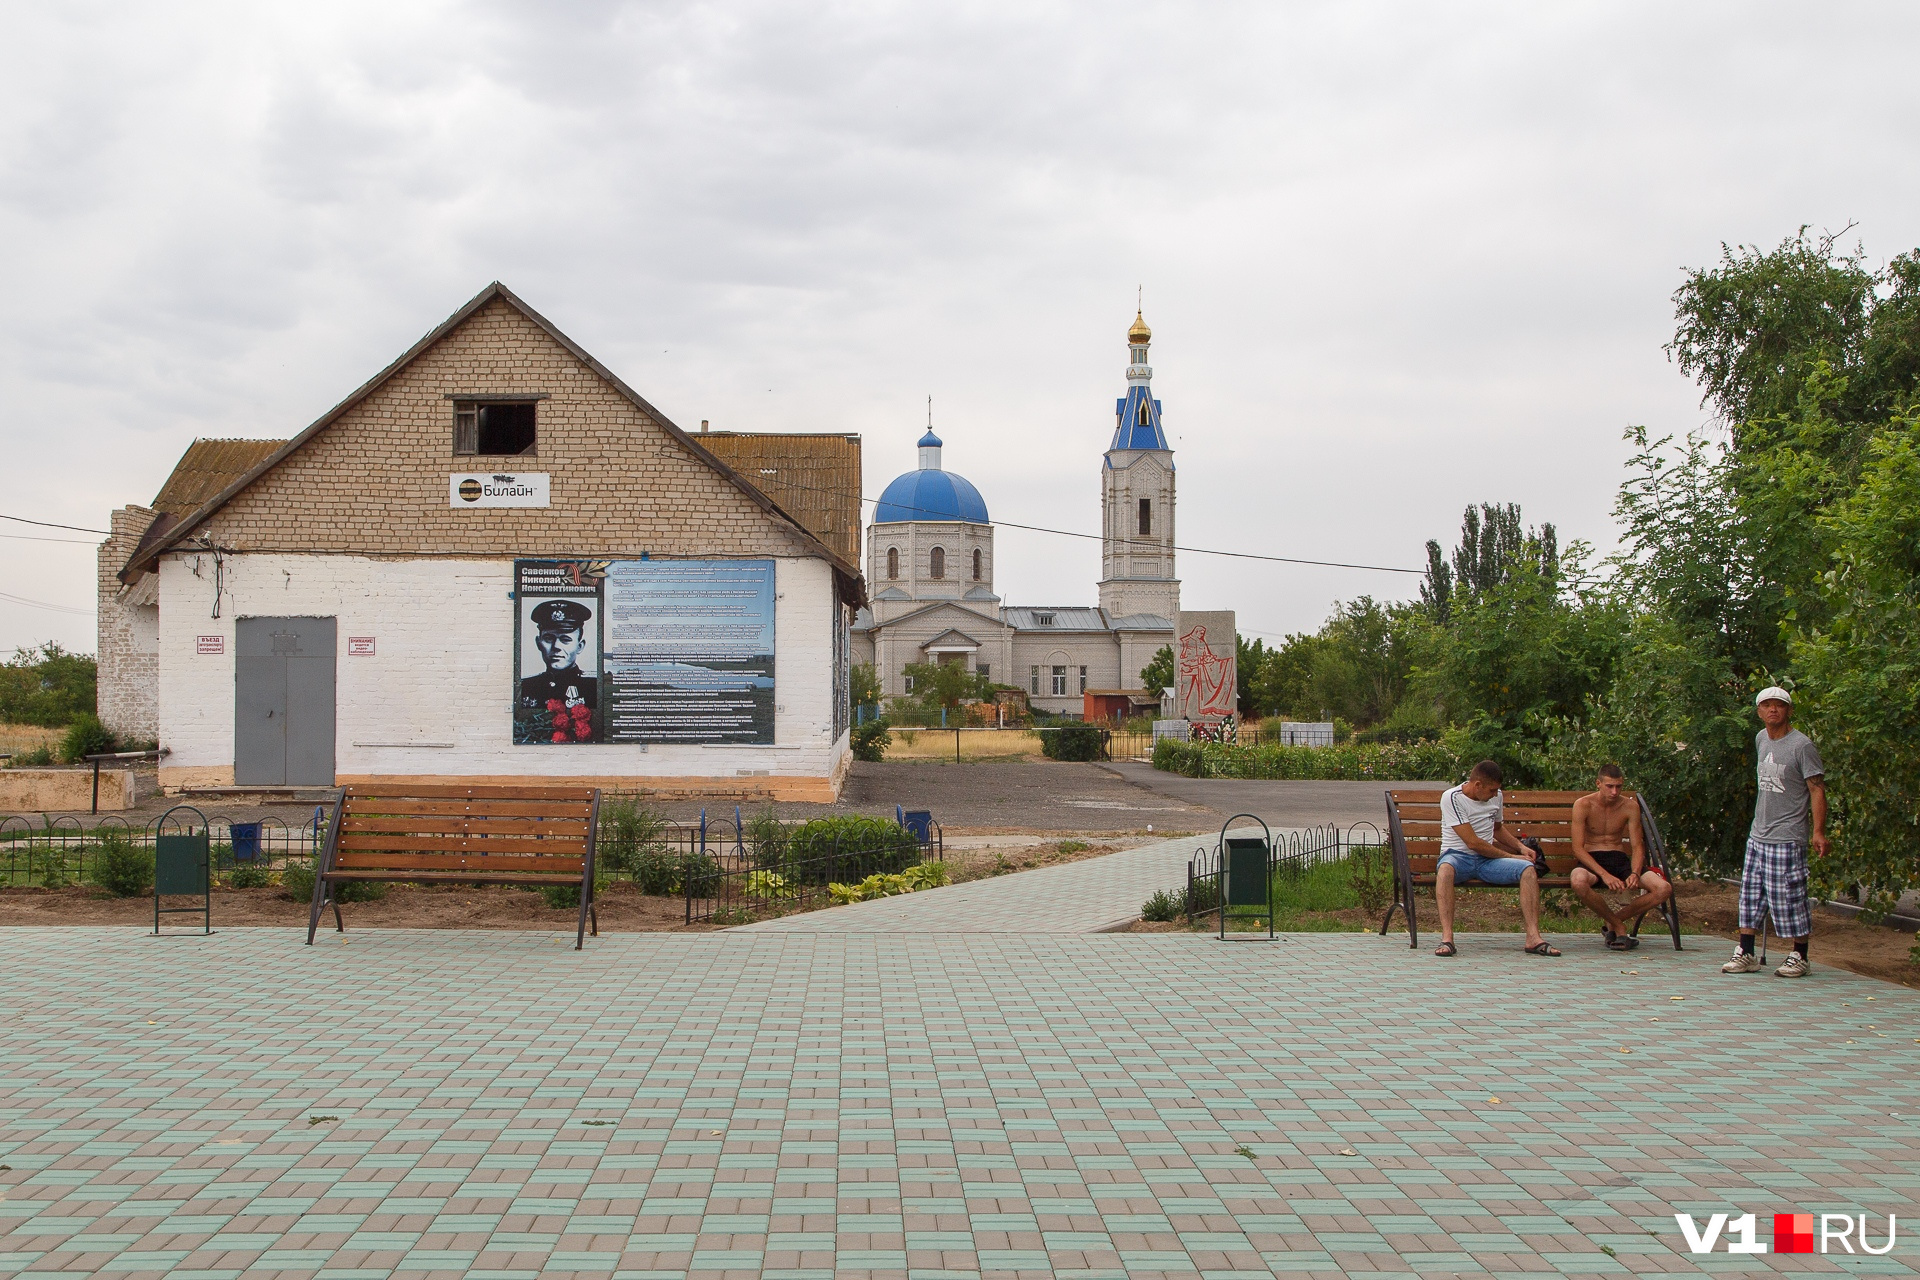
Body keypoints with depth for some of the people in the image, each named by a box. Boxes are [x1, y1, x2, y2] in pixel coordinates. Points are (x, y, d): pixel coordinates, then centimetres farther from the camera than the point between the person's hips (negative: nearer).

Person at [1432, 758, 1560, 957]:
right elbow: (1473, 843, -15)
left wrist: (1520, 846, 14)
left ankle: (1533, 938, -27)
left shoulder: (1495, 796, 10)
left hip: (1487, 861, 6)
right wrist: (1510, 857, -9)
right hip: (1458, 856, -5)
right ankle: (1447, 938, -47)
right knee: (1445, 869, -41)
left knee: (1529, 869, -22)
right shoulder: (1452, 798, -12)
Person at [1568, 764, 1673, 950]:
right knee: (1578, 882, -41)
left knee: (1664, 889, -22)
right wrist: (1604, 875, -26)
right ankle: (1618, 927, -15)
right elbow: (1578, 848, -12)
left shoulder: (1630, 807, 3)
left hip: (1620, 860, 3)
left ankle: (1615, 920, -2)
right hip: (1591, 860, -3)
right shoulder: (1583, 805, -7)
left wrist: (1635, 873, -19)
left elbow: (1637, 846, 3)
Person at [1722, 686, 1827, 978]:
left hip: (1787, 838, -7)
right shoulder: (1761, 739, 11)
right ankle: (1746, 953, 13)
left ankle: (1799, 956, 10)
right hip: (1757, 834, 7)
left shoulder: (1802, 745, -10)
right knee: (1751, 894, 7)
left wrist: (1819, 831, -19)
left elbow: (1817, 789, -12)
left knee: (1790, 896, -3)